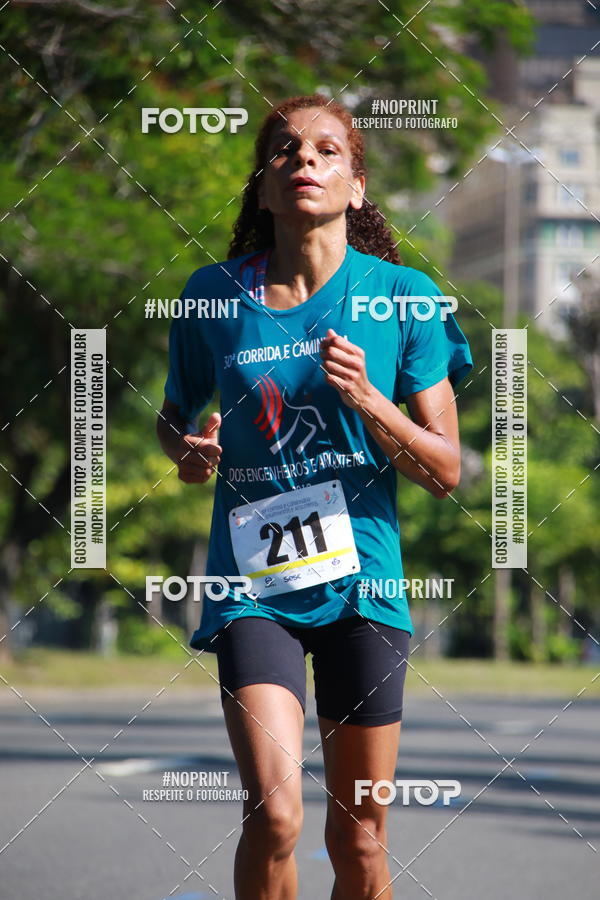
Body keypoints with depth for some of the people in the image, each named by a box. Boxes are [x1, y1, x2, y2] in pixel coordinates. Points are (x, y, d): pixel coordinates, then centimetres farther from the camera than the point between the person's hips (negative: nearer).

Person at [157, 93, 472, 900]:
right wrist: (188, 450, -3)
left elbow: (446, 471, 0)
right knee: (274, 812, -19)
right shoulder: (216, 293, 2)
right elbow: (174, 415, 19)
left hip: (363, 582, 1)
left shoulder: (401, 296, 0)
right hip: (252, 581, -1)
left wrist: (367, 398, -15)